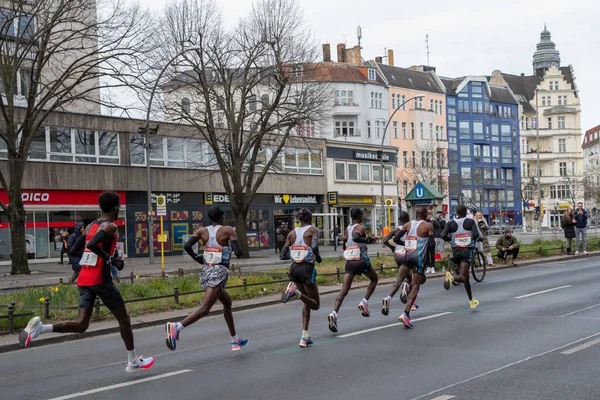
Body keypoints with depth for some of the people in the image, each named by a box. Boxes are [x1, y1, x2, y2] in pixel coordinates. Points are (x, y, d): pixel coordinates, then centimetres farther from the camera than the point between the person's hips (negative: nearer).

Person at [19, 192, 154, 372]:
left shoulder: (90, 226, 16)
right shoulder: (110, 226, -10)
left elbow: (74, 249, 19)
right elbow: (92, 244, -27)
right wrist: (111, 260, -16)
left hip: (84, 280, 7)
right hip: (100, 279, -7)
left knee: (81, 324, 2)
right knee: (123, 318, 9)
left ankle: (40, 327, -19)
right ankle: (134, 362, 18)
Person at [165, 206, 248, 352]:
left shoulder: (202, 231, 6)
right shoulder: (228, 230, -5)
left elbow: (187, 246, -7)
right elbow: (239, 252, -13)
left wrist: (197, 258, 11)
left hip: (206, 272, 7)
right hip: (219, 273, -7)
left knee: (227, 303, 25)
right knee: (204, 309, -17)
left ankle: (235, 341, 31)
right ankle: (176, 326, -39)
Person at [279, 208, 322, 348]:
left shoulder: (292, 233, 10)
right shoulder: (313, 230, -3)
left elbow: (282, 255, 8)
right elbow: (314, 247, -19)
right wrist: (318, 258, 1)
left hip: (294, 268, 6)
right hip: (307, 268, -6)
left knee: (307, 303, 19)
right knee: (315, 304, 6)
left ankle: (305, 337, 10)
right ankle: (296, 292, -23)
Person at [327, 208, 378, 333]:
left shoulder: (347, 229, 13)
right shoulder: (361, 227, -6)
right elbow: (355, 238, -27)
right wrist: (367, 240, -13)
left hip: (349, 261, 5)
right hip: (362, 260, -5)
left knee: (344, 290, -3)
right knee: (374, 279, 23)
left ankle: (334, 313, -23)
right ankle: (364, 302, 6)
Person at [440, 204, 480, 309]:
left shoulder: (451, 223, 2)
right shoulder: (471, 221, -2)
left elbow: (443, 235, -11)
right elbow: (476, 234, -15)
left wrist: (450, 239, 10)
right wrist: (473, 240, 7)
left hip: (456, 251, 4)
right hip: (467, 251, -4)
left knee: (466, 276, 18)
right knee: (462, 277, -9)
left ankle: (471, 301, 27)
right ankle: (452, 277, -43)